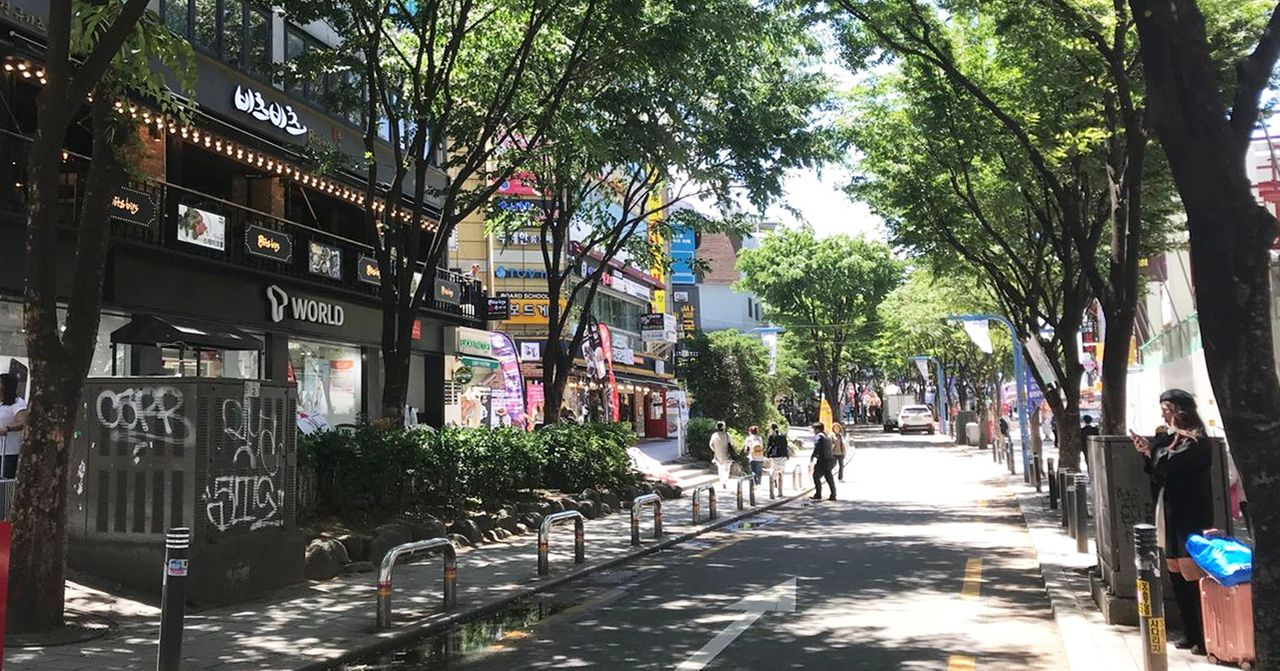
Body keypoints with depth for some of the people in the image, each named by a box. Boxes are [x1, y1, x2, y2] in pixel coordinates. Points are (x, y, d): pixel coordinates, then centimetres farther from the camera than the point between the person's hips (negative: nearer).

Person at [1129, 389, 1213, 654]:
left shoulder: (1196, 441, -12)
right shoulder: (1173, 439, 14)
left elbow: (1166, 464, -22)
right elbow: (1158, 471, 17)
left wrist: (1152, 449, -4)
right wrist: (1147, 452, 2)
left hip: (1190, 518, -9)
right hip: (1171, 516, 9)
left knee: (1192, 577, -7)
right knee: (1176, 575, 12)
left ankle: (1206, 636, -1)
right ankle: (1191, 634, 20)